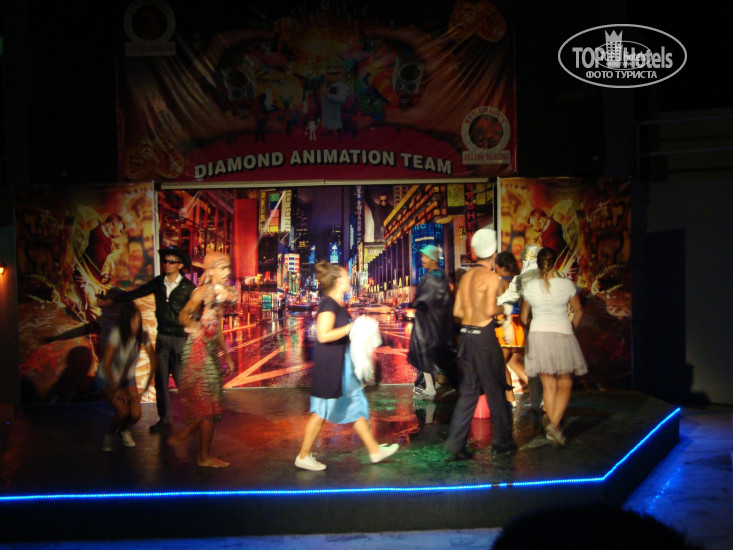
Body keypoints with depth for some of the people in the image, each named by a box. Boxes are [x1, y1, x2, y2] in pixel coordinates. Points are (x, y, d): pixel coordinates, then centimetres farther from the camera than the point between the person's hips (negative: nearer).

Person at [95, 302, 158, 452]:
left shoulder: (142, 335, -18)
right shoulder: (117, 334, -31)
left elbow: (154, 361, -9)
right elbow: (106, 365, -30)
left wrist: (146, 387, -12)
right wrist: (116, 390, -22)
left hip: (127, 379, 4)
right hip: (107, 379, -4)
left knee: (136, 414, -11)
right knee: (123, 411, -22)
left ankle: (123, 431, 24)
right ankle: (109, 435, 9)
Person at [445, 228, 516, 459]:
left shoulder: (466, 276, 9)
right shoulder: (491, 277, -11)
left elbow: (457, 311, 9)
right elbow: (490, 310, -20)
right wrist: (502, 309, -1)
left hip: (466, 335, 7)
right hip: (484, 337, -6)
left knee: (468, 390, 10)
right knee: (496, 390, 8)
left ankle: (456, 443, 4)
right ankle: (503, 441, 19)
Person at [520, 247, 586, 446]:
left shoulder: (530, 287, -2)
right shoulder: (566, 284, -6)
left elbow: (524, 317, 7)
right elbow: (578, 312, 5)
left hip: (538, 335, 2)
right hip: (562, 335, -2)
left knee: (548, 385, 10)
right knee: (565, 384, 7)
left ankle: (552, 429, 14)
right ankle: (554, 424, -11)